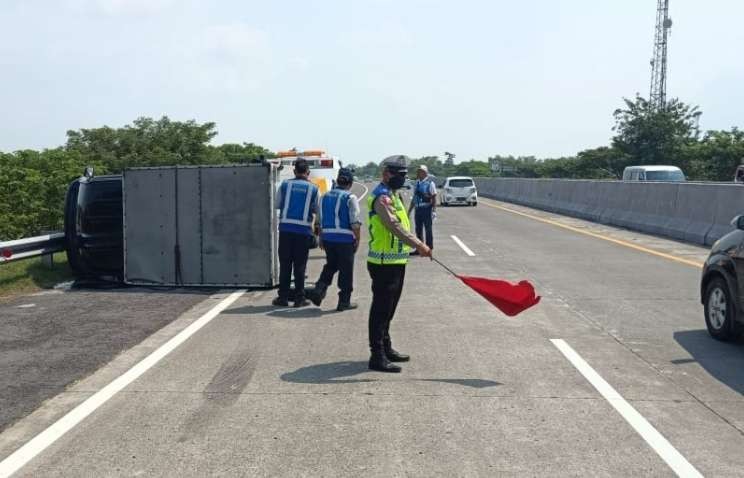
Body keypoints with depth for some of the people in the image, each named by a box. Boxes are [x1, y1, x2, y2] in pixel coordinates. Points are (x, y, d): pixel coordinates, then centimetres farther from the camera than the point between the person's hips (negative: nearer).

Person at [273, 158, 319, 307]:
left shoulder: (285, 184, 2)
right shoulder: (313, 188, 0)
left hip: (286, 228, 1)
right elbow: (316, 210, 7)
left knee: (285, 264, 7)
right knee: (300, 265, 6)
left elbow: (277, 204, 10)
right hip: (304, 229, -1)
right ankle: (299, 298, 8)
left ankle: (283, 297, 10)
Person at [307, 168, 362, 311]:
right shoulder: (350, 198, -9)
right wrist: (357, 240, -2)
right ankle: (344, 302, 10)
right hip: (345, 239, -5)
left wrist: (321, 238, 24)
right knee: (346, 270, 5)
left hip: (327, 238, 5)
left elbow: (320, 221, 15)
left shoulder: (325, 197, 10)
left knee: (330, 265, 21)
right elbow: (355, 223, -14)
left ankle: (319, 290, 5)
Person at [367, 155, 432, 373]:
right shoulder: (381, 197, -16)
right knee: (381, 309, -7)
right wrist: (418, 245, -35)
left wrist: (418, 245, 18)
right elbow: (395, 227, -28)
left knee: (388, 308, 18)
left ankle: (386, 349, 30)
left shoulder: (394, 195, 18)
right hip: (384, 263, -10)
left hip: (396, 261, 10)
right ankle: (377, 357, -3)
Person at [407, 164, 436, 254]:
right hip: (418, 209, 6)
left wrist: (434, 210, -16)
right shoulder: (416, 184, 13)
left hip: (427, 209, -6)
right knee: (418, 229, 10)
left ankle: (429, 249, 7)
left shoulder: (430, 183, -6)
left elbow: (434, 198, -8)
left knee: (428, 229, 0)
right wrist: (409, 211, 19)